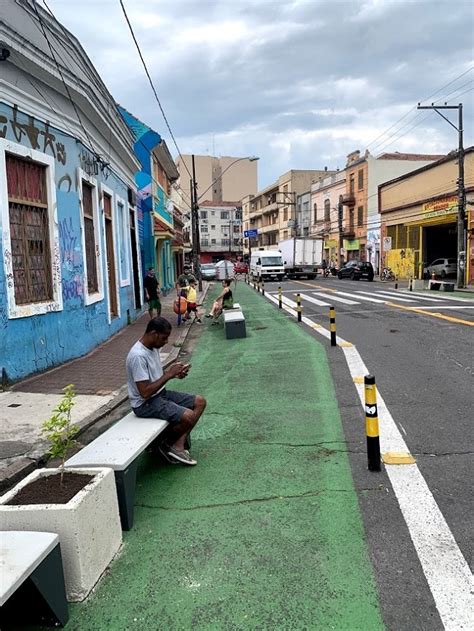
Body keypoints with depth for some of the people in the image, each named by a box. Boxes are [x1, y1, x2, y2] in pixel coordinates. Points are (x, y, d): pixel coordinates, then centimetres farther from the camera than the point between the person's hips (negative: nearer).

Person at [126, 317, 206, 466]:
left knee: (200, 402, 1)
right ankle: (167, 444, 2)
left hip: (161, 393, 10)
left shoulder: (154, 347, 4)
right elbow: (145, 392, -27)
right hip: (145, 404, -10)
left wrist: (174, 373, -3)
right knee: (188, 416, -25)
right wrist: (169, 374, -21)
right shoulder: (138, 356, -26)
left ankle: (178, 444, -4)